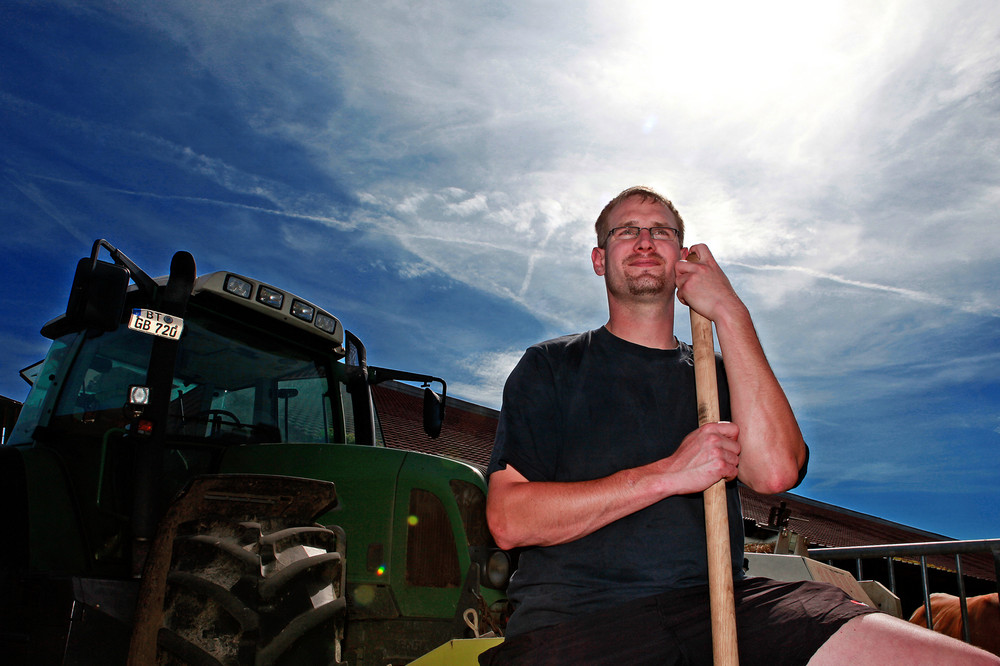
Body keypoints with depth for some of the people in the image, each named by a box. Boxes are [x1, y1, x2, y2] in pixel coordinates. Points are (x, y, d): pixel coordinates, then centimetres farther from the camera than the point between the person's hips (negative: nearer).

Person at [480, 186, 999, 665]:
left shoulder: (720, 372, 19)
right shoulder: (550, 366, 9)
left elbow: (774, 471, -4)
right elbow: (508, 519, -4)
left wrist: (730, 312, -2)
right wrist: (668, 475, -11)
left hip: (721, 603, 2)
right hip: (576, 617, -1)